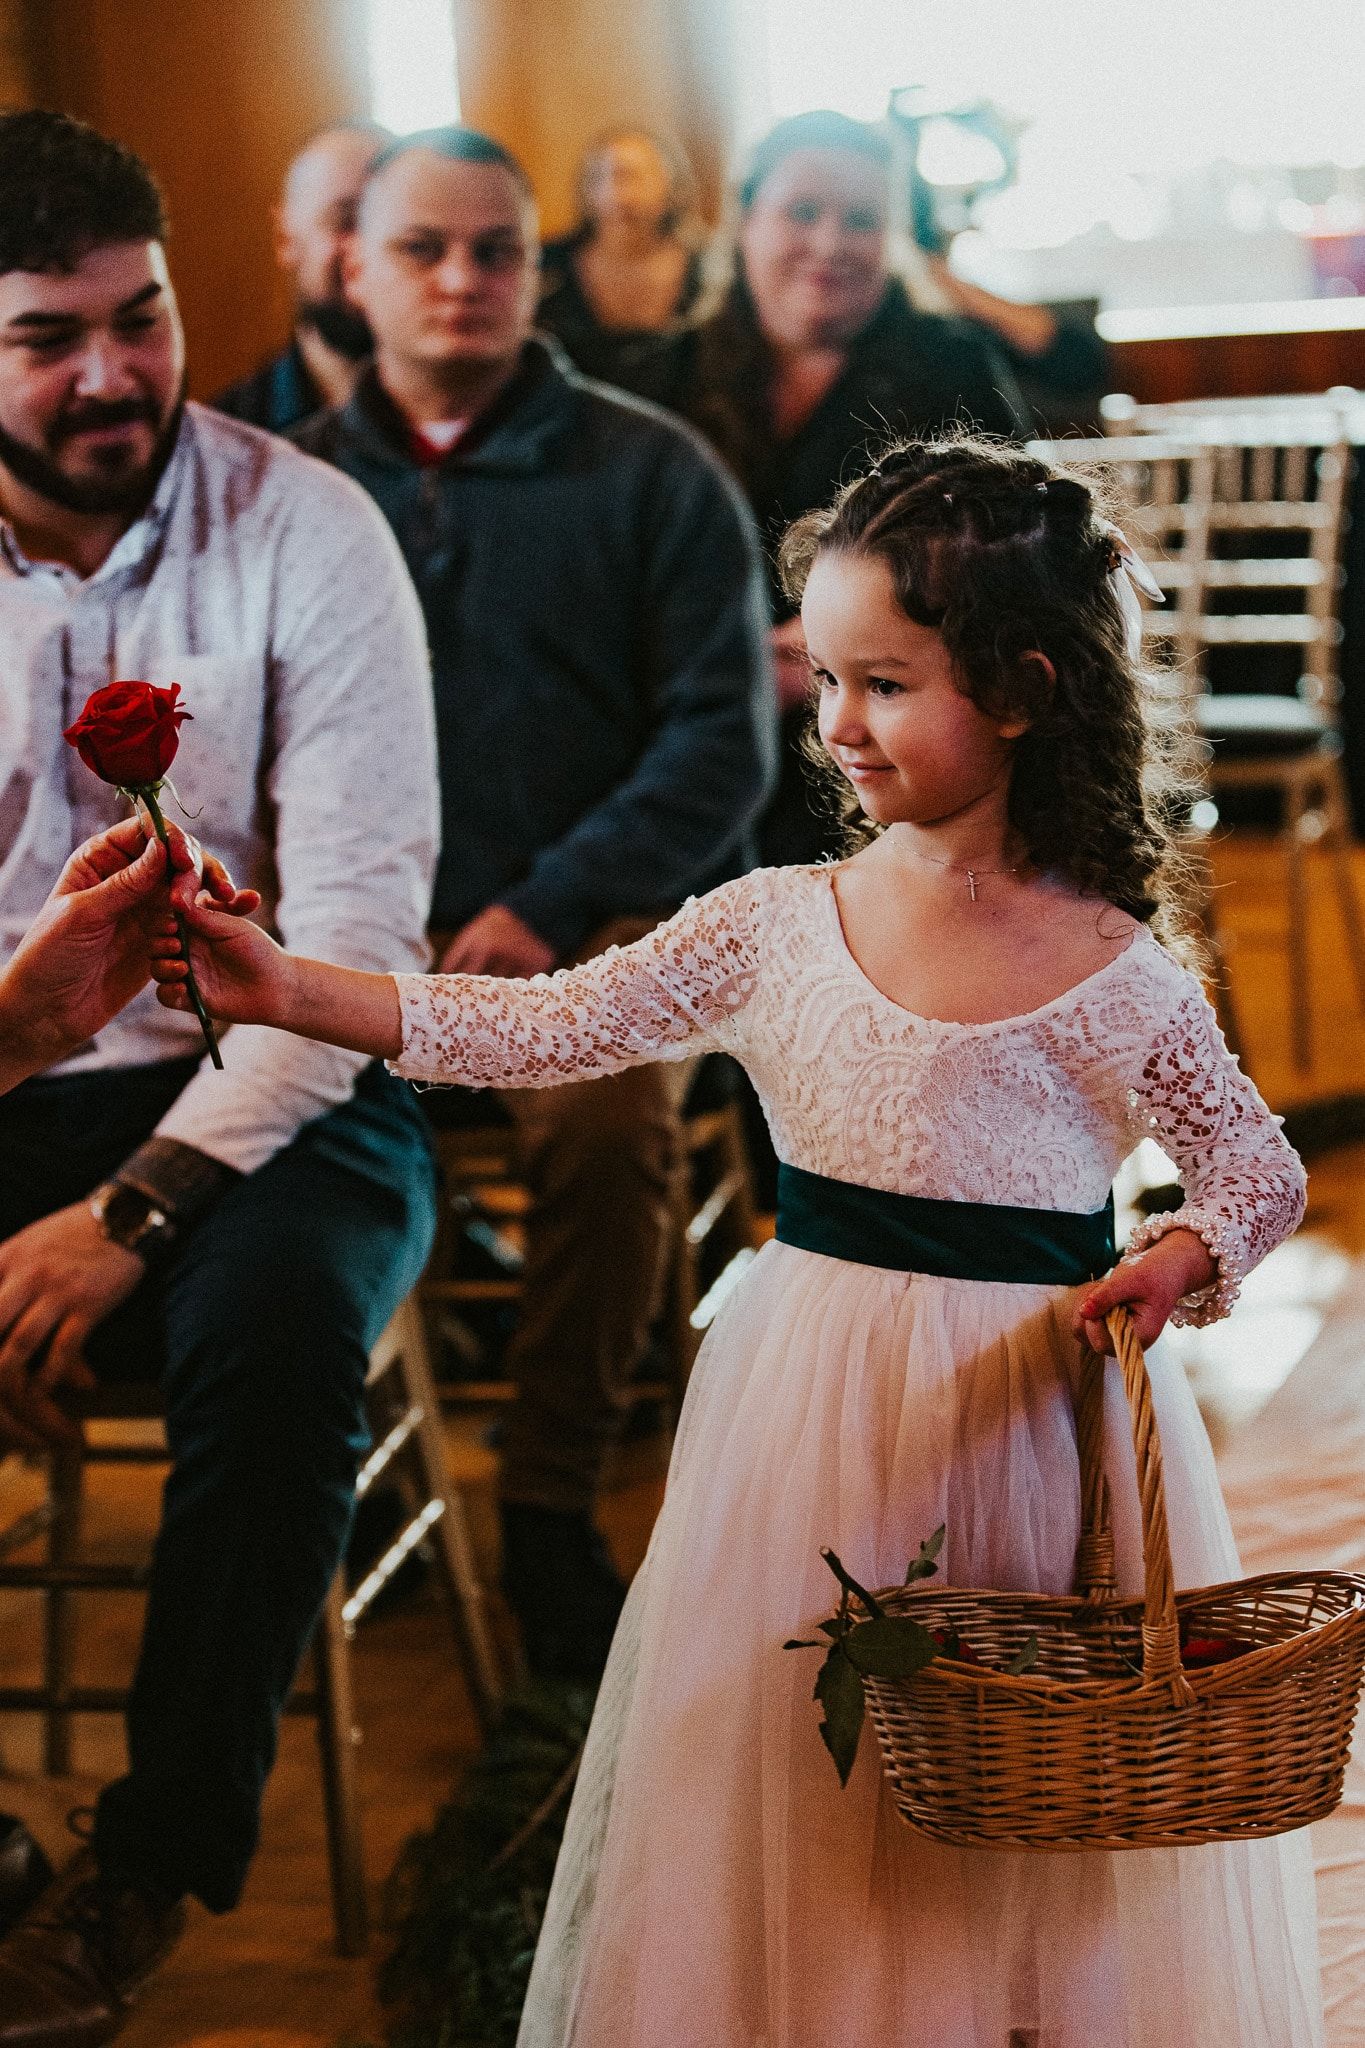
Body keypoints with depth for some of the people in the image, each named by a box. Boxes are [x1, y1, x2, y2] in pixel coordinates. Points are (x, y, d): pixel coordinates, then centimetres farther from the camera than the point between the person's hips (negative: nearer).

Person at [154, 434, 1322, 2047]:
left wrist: (1175, 1263, -19)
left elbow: (1263, 1167, 3)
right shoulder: (777, 925, 0)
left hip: (1026, 1417, -3)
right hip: (807, 1412, 3)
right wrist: (289, 991, -10)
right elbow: (558, 1027, -3)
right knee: (780, 1794, 10)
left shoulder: (1109, 974, -8)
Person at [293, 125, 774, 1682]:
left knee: (607, 1118, -33)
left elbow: (721, 737, 0)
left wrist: (548, 912, -12)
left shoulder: (651, 474, 6)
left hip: (603, 913, -2)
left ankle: (550, 1508, -13)